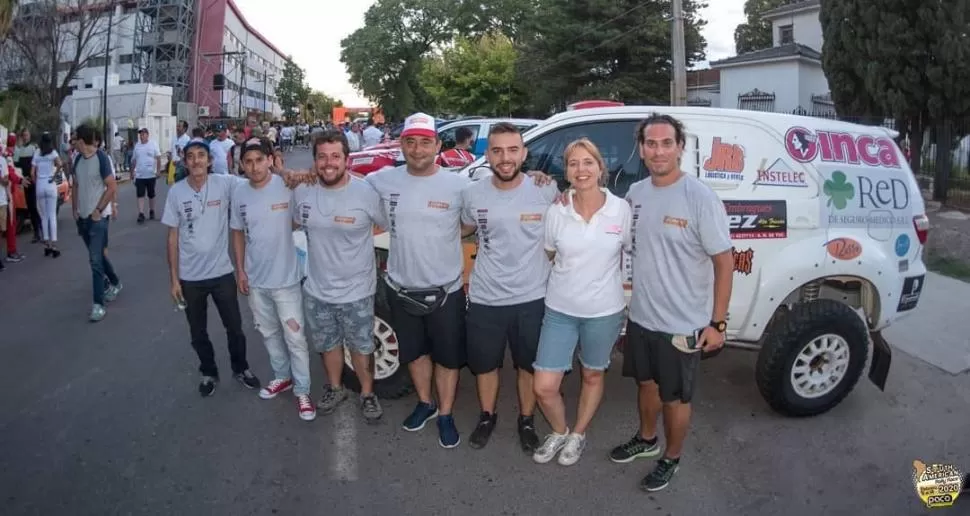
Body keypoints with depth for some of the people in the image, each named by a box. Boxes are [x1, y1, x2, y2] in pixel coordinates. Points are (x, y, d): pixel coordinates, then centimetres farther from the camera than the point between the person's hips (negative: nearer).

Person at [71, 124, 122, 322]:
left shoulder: (101, 158, -14)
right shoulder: (78, 159, 7)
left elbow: (112, 187, -15)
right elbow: (75, 185, 16)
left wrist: (98, 210, -14)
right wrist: (74, 210, 8)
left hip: (98, 217, -7)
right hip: (82, 216, 7)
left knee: (95, 259, -9)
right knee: (97, 255, 18)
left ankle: (98, 304, -6)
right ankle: (115, 283, 39)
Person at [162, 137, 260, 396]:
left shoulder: (225, 184, -10)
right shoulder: (176, 192, -7)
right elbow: (173, 237, -1)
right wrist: (174, 278, -1)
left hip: (221, 272, -1)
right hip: (190, 277, 1)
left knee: (234, 327, 15)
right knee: (198, 333, 16)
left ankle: (240, 368, 38)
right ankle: (209, 373, 38)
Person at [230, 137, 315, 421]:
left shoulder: (287, 186, -16)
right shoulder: (239, 192, -2)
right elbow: (238, 233, 9)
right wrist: (240, 269, 6)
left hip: (285, 278, -4)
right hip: (255, 279, 5)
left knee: (295, 338, 3)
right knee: (269, 333, 20)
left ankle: (302, 391, 16)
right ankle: (282, 376, 40)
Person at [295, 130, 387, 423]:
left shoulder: (367, 193, -20)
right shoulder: (303, 192, -6)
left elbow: (389, 228, -4)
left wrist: (358, 238, -4)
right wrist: (322, 240, 3)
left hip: (356, 291, -4)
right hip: (316, 290, 4)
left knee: (360, 347, 15)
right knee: (327, 344, 23)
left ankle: (367, 394, 38)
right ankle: (335, 389, 46)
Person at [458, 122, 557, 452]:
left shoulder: (546, 190, -12)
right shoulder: (472, 194, -6)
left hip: (532, 298, -1)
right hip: (485, 299, 2)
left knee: (528, 365, 17)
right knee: (484, 363, 18)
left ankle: (526, 421, 39)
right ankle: (487, 417, 42)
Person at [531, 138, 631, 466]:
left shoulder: (621, 209, -10)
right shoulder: (556, 212, -7)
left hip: (604, 312, -1)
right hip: (559, 310, 1)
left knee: (592, 376, 19)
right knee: (544, 387, 1)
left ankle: (578, 436, 43)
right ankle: (558, 432, 32)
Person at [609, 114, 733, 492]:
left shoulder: (701, 199, -18)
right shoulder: (634, 194, 0)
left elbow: (724, 263, -14)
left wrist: (717, 322, -14)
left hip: (682, 325, -5)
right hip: (640, 317, 6)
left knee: (675, 398, 12)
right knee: (646, 382, 24)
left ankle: (671, 459, 35)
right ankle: (646, 440, 47)